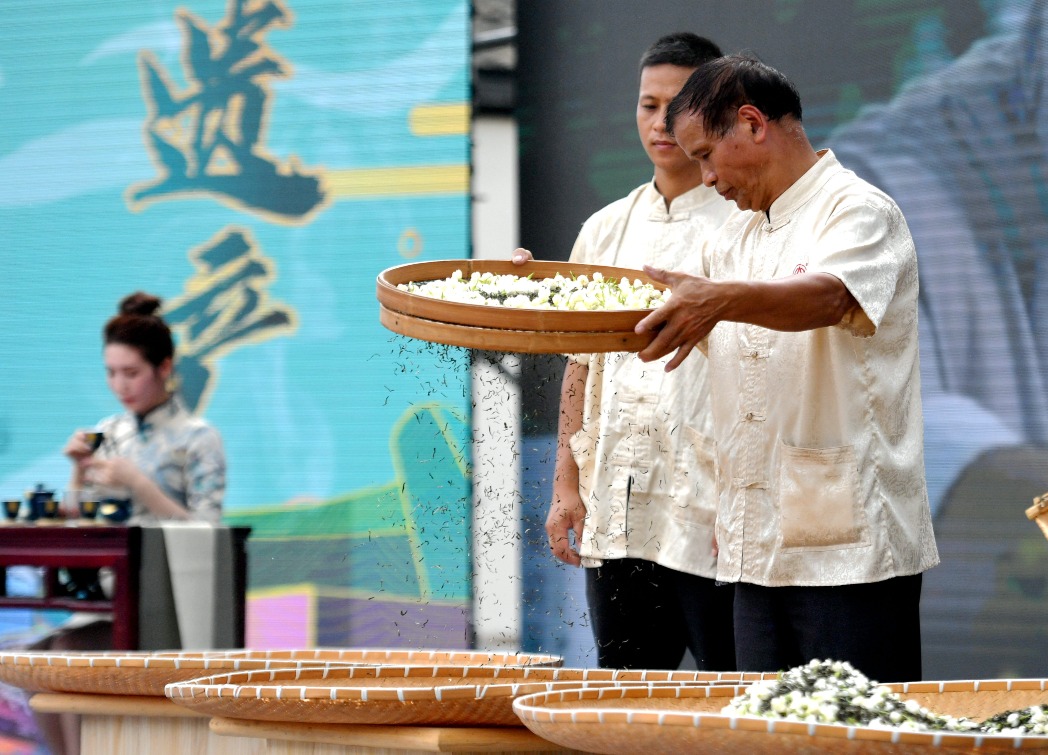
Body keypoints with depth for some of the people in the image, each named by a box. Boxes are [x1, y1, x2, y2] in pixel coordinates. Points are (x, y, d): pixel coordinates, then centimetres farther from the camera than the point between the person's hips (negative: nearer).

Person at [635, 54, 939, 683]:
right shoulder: (737, 239, 21)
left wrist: (720, 300, -47)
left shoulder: (859, 211, -7)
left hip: (849, 546, -8)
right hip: (763, 551, 8)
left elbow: (827, 297, -28)